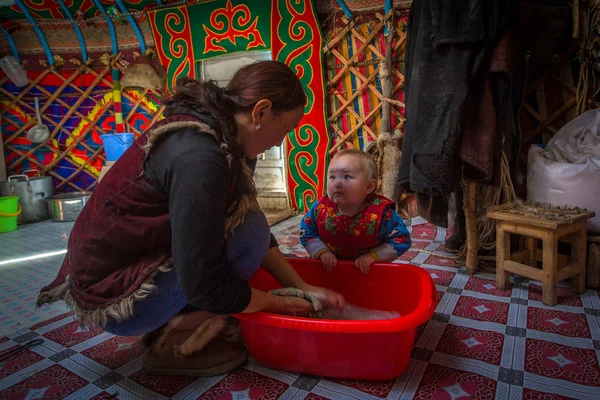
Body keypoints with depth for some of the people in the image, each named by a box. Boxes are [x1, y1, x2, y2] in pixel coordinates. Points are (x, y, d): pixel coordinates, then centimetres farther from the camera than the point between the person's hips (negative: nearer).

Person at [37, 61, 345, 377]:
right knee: (249, 233, -19)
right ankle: (174, 342, -3)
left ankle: (173, 324, 7)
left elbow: (253, 225, 7)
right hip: (113, 301, -9)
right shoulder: (200, 156, -29)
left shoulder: (212, 132, 1)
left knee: (248, 227, 8)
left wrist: (303, 288, 4)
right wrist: (277, 303, -10)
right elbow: (202, 288, -27)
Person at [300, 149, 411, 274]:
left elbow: (401, 241, -17)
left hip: (369, 271, -2)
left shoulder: (381, 212, -28)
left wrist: (373, 256, -23)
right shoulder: (321, 208, -19)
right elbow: (307, 233, -3)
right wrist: (322, 252, -18)